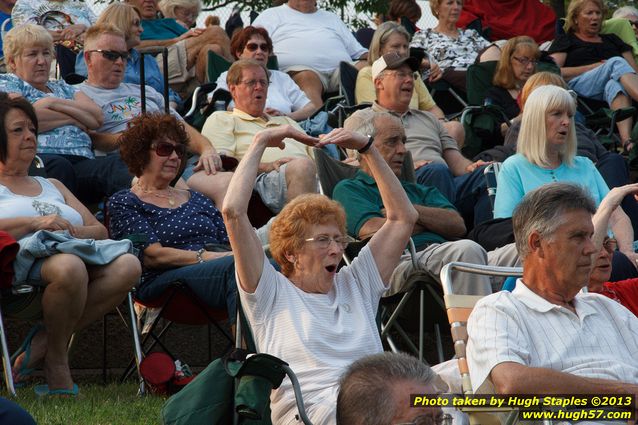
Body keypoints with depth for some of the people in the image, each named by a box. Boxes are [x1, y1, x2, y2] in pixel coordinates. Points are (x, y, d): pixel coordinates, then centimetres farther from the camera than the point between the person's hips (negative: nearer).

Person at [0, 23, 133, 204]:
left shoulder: (62, 88, 35)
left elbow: (97, 118, 17)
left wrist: (54, 103, 5)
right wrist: (72, 117, 8)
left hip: (82, 161, 3)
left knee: (117, 164, -32)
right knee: (58, 166, -41)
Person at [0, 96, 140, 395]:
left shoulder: (53, 186, 36)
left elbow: (100, 230, 24)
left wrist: (75, 231, 2)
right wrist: (35, 222, -10)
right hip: (25, 259, -6)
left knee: (127, 266, -28)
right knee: (69, 266, -41)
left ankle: (43, 341, -23)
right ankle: (56, 359, -18)